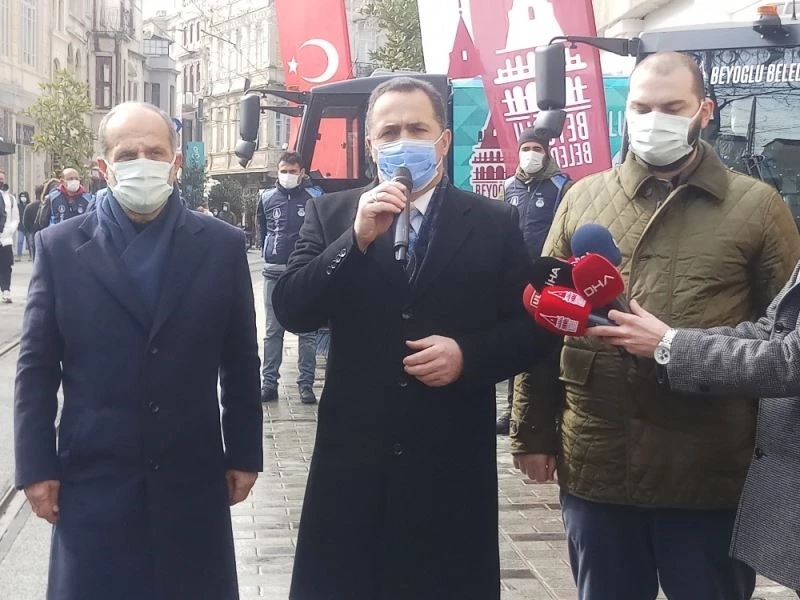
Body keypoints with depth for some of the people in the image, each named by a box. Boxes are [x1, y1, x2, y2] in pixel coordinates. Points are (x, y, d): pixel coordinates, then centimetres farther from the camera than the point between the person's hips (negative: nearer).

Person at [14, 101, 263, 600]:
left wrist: (244, 454, 5)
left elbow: (241, 363, 4)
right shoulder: (60, 247, -1)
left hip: (193, 477, 1)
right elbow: (37, 368, 1)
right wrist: (37, 465, -2)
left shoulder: (222, 245, 0)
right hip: (92, 477, 0)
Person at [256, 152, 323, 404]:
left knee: (307, 330, 2)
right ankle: (269, 382, 10)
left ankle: (306, 384, 6)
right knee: (273, 330, 6)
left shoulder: (314, 197, -1)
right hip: (274, 272, 2)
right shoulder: (267, 198, 6)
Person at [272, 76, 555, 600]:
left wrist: (468, 355, -16)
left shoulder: (495, 223, 1)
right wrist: (357, 237, -19)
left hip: (453, 464, 0)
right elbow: (291, 311, -8)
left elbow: (534, 325, 2)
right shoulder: (331, 215, 2)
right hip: (353, 458, 1)